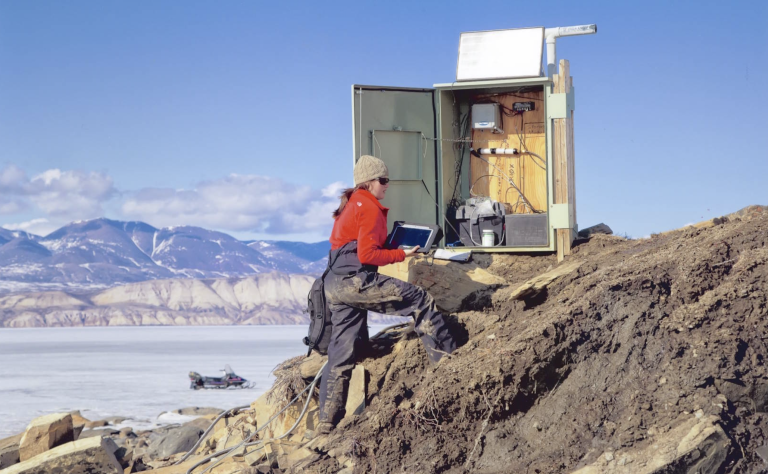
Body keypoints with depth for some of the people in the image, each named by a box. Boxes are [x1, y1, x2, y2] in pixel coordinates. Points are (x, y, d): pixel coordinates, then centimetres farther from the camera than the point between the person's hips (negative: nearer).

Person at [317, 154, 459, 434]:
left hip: (335, 285, 10)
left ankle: (327, 421, 10)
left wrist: (395, 247, 20)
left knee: (343, 352, 10)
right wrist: (402, 254, -5)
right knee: (420, 301, -4)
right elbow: (367, 255, -14)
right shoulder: (370, 208, -7)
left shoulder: (349, 206, 23)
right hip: (356, 280, -10)